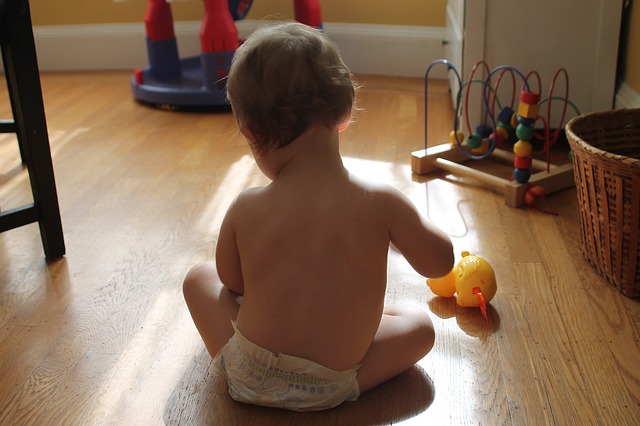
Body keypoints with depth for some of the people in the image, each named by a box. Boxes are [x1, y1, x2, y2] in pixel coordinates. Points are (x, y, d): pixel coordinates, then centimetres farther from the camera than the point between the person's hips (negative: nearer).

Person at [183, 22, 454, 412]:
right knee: (421, 324, 20)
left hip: (248, 378, 1)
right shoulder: (382, 203, -18)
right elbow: (441, 262, -2)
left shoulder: (245, 210, -14)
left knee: (199, 276, 23)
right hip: (330, 390, 0)